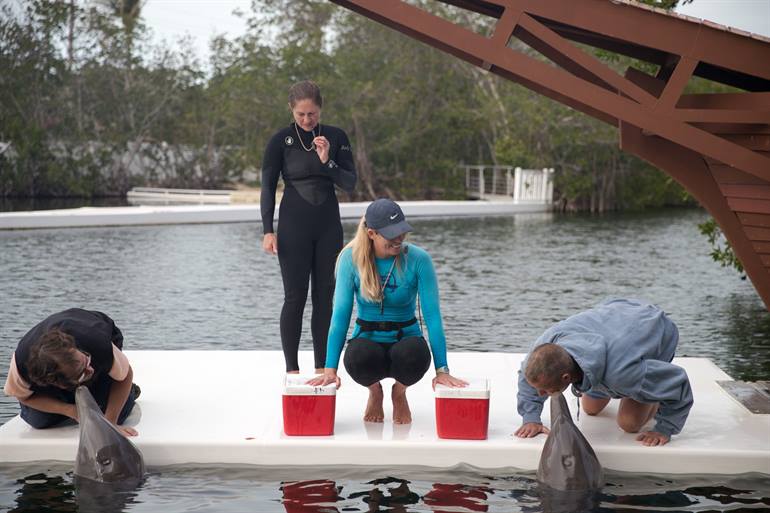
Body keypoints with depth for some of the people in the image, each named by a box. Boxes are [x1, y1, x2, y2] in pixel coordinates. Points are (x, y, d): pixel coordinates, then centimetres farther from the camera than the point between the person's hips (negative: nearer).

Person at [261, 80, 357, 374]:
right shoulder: (281, 140, -4)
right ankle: (292, 368, 6)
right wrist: (268, 231, -8)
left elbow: (350, 183, 0)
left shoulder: (336, 138, 2)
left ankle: (321, 366, 14)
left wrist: (328, 162, -17)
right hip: (293, 227, -3)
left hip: (329, 227, 3)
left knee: (324, 297, 6)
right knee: (295, 297, -3)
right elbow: (268, 187, -2)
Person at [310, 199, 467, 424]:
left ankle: (399, 392, 2)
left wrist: (442, 371, -20)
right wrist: (330, 369, -20)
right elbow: (341, 314, -12)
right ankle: (374, 391, 4)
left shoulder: (418, 259, -13)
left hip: (405, 339, 0)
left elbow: (432, 315, -13)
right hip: (368, 340, 0)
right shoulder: (351, 258, -11)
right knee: (358, 356, -36)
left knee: (414, 353, -36)